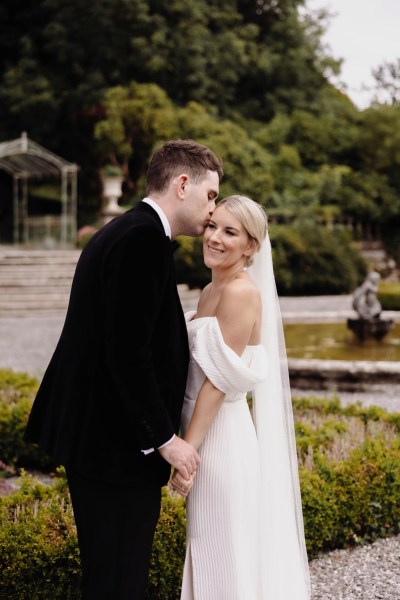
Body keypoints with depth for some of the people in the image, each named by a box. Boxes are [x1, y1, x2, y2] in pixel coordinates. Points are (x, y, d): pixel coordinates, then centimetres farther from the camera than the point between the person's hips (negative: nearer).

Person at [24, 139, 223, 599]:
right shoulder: (143, 240, -18)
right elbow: (128, 355, -24)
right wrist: (165, 438, -16)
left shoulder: (121, 233, 14)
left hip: (96, 435, 11)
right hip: (118, 442, -11)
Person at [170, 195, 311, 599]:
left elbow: (218, 382, -19)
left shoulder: (241, 293, -16)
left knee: (225, 554, 3)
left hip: (221, 437, -9)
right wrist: (186, 444, 14)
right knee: (208, 550, 18)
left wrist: (186, 451, -18)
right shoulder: (211, 290, 11)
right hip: (207, 433, 9)